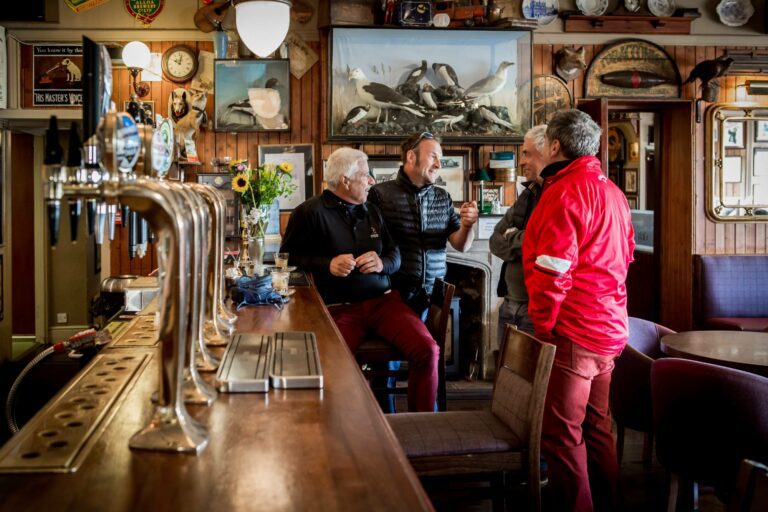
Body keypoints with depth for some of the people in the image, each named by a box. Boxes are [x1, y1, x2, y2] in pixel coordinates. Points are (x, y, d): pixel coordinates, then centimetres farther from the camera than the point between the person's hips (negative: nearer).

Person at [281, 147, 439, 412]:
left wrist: (382, 263, -3)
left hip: (383, 300, 4)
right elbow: (287, 258, 1)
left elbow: (395, 254, 21)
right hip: (339, 308, -4)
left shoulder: (371, 211, 19)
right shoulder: (310, 212, 1)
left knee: (427, 350, -19)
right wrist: (327, 265, -13)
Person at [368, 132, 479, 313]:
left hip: (434, 296, 4)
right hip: (395, 295, -4)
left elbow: (461, 245, 6)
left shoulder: (443, 198, 8)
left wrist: (466, 226, -13)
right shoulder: (380, 194, -6)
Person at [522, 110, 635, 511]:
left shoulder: (564, 192, -15)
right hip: (610, 328, 9)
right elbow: (624, 256, 21)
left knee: (562, 434, -1)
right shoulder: (612, 191, 14)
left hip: (573, 332, -9)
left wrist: (543, 326, -10)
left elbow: (553, 271, -19)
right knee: (597, 428, 18)